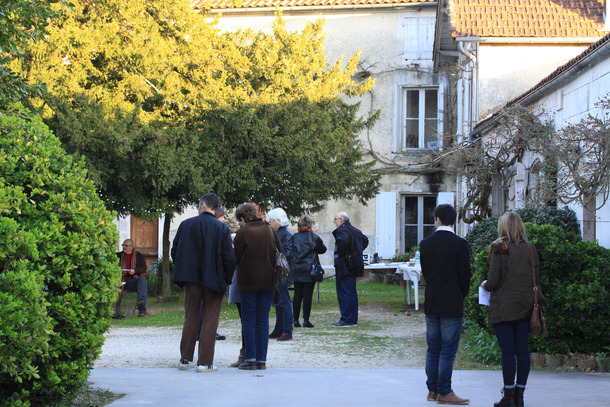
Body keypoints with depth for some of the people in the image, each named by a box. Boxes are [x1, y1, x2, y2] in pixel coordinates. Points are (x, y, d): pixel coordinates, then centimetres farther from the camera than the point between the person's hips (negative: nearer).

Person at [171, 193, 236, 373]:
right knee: (210, 320, 4)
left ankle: (185, 359, 17)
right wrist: (227, 279, 3)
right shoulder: (222, 228, -6)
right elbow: (228, 257, -9)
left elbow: (175, 251, 5)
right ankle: (205, 362, 1)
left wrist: (182, 273, 17)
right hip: (213, 280, -2)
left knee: (191, 318, 13)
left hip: (191, 279, 2)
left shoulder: (186, 225, 0)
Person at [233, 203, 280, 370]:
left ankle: (250, 358, 1)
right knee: (263, 320, 7)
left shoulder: (242, 233, -9)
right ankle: (262, 359, 6)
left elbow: (236, 258, -3)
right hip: (267, 281, 3)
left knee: (248, 320, 4)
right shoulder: (269, 230, 3)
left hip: (248, 282, -3)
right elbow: (280, 252, 9)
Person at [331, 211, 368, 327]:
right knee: (352, 293, 12)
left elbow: (344, 240, -33)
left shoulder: (341, 230, -12)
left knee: (344, 293, -6)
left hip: (344, 266, -9)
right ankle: (353, 320, 16)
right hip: (353, 267, 9)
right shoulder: (355, 230, 16)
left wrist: (338, 253, -18)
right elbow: (365, 240, 30)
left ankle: (346, 320, -7)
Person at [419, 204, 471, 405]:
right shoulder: (459, 244, -11)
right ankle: (444, 392, 2)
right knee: (448, 350, 0)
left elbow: (425, 272, 8)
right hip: (452, 305, -5)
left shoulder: (425, 243, 2)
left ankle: (432, 390, 17)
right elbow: (465, 275, -7)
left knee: (433, 349, 12)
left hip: (431, 304, 5)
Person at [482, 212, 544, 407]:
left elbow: (493, 281, -11)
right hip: (525, 306, 5)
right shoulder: (530, 249, 5)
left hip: (504, 307, -5)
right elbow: (535, 279, 7)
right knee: (522, 350, 8)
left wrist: (485, 285, 10)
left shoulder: (500, 249, -9)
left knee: (508, 351, -2)